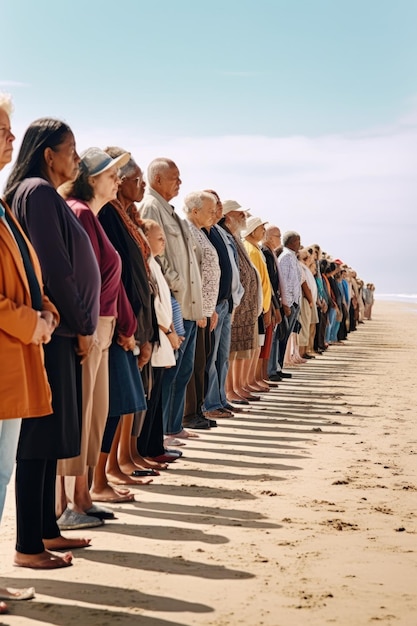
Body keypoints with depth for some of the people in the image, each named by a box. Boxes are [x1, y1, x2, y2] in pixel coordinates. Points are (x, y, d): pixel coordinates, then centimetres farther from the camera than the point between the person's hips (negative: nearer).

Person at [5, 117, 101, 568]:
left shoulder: (46, 194, 19)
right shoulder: (38, 192, -11)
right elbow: (55, 269, -17)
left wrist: (81, 327, 13)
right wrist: (82, 328, -10)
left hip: (59, 333, 10)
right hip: (52, 334, -10)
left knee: (50, 436, 13)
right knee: (39, 438, -6)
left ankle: (47, 530, 22)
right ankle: (28, 546, 0)